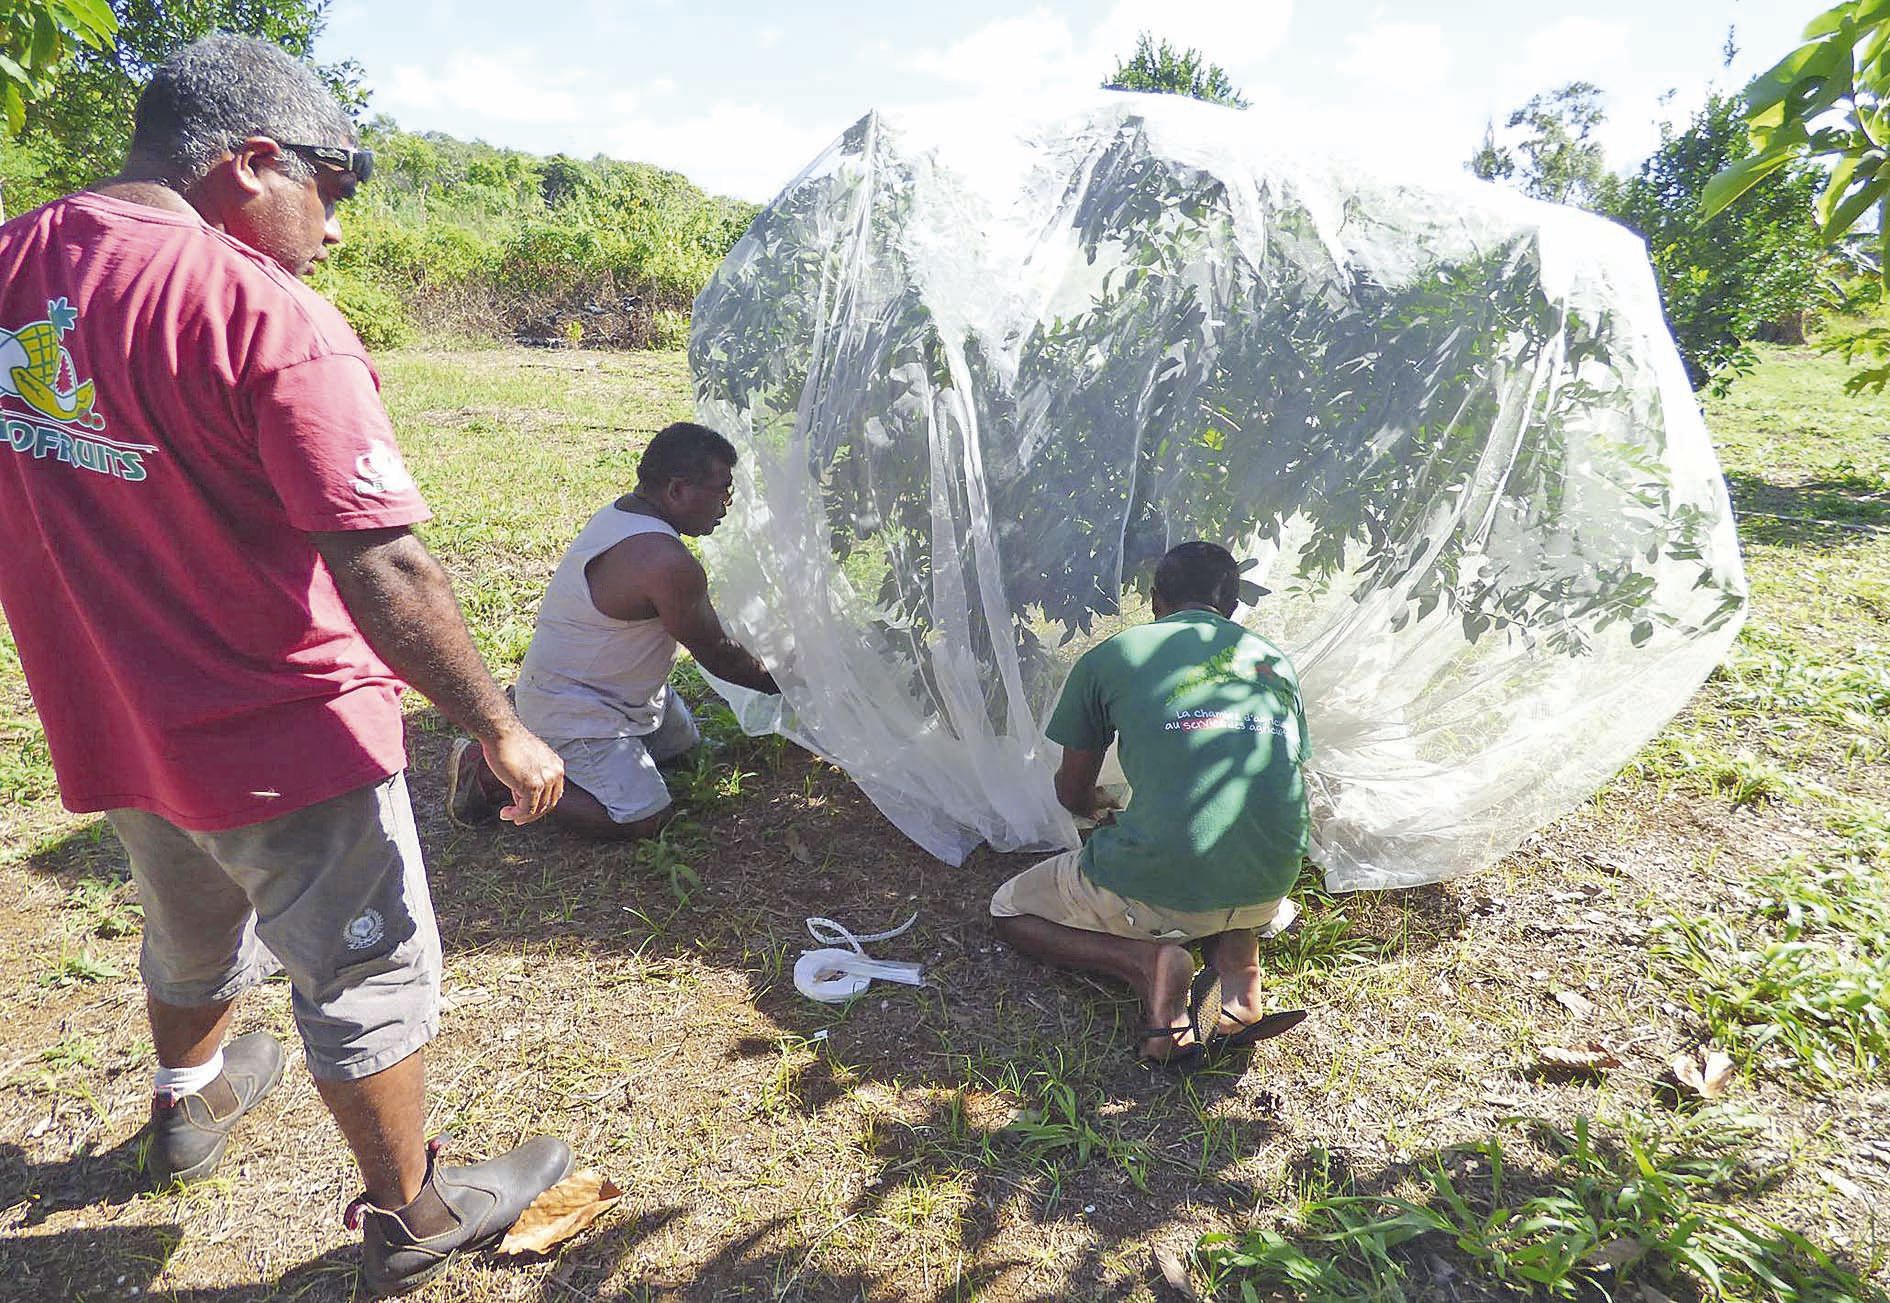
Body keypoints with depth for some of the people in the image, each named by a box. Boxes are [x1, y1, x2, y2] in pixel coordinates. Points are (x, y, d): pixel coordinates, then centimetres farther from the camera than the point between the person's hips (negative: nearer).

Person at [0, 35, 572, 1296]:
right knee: (372, 975, 12)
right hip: (283, 744, -7)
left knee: (193, 936, 32)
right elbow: (383, 569, -27)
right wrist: (500, 728, -19)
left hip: (112, 726, 8)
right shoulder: (267, 316, -23)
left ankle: (190, 1104, 60)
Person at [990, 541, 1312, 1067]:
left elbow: (1072, 793, 14)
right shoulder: (1277, 661, 14)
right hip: (1265, 889, 5)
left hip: (1155, 889, -4)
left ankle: (1145, 961, -4)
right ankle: (1238, 963, 8)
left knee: (1008, 911, 22)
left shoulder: (1108, 657, 4)